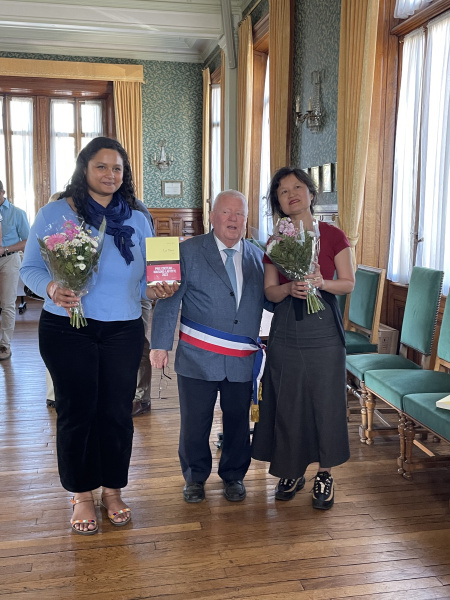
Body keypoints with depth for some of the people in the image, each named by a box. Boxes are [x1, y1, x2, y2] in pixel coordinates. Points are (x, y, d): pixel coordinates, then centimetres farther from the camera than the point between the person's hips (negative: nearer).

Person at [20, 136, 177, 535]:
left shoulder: (137, 219, 8)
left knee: (117, 412, 8)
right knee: (77, 411, 6)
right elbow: (30, 267, -2)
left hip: (123, 332, 3)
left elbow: (146, 275, 10)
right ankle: (82, 495, 26)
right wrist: (51, 288, -22)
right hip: (67, 331, -2)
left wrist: (155, 290, -12)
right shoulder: (55, 213, -2)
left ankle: (113, 490, 29)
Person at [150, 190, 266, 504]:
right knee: (195, 422, 9)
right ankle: (195, 476, 32)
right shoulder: (188, 251, -2)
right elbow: (169, 300, -6)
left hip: (242, 360, 3)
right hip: (198, 357, -2)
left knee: (238, 421, 14)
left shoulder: (258, 256, 8)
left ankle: (234, 475, 36)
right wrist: (160, 344, -12)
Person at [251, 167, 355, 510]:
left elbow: (349, 283, -1)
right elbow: (269, 290, 5)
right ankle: (293, 471, 25)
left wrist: (321, 283, -19)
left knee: (325, 401, 2)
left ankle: (325, 475, 20)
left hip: (324, 327, -2)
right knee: (287, 402, 7)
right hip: (287, 329, 2)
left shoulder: (333, 236, -2)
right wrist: (290, 288, -16)